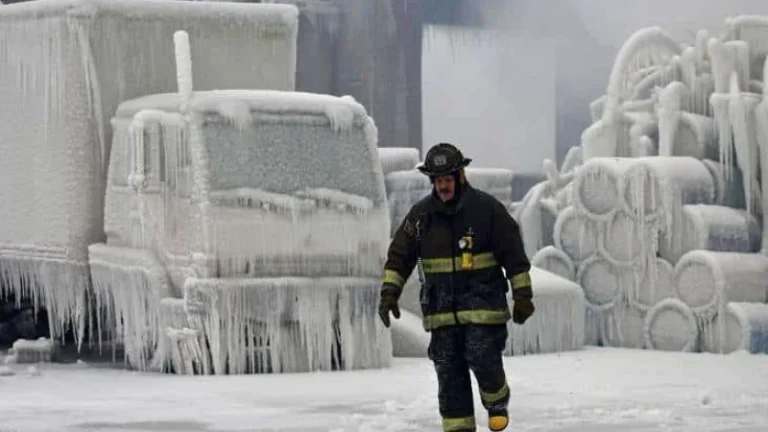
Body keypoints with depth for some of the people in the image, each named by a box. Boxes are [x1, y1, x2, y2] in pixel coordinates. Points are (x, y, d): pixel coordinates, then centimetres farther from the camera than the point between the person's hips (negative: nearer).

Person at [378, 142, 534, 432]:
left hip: (482, 301, -3)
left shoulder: (487, 208, -4)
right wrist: (389, 293, -2)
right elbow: (398, 256, 9)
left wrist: (523, 296, -3)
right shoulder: (421, 214, 4)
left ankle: (497, 402, 17)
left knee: (483, 358, -13)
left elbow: (514, 255, -1)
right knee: (449, 370, 2)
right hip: (441, 307, 3)